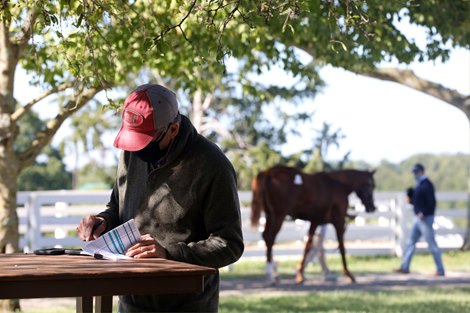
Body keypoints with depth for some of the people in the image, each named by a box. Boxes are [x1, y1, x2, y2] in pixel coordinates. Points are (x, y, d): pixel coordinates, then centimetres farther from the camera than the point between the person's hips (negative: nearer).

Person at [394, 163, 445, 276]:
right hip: (418, 219, 10)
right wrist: (411, 200, 3)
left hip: (425, 219, -10)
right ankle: (405, 267, 18)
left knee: (432, 245, -5)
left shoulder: (427, 185, -15)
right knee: (411, 242, 12)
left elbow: (431, 202, -22)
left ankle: (440, 270, 1)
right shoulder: (419, 185, 13)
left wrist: (423, 213, -27)